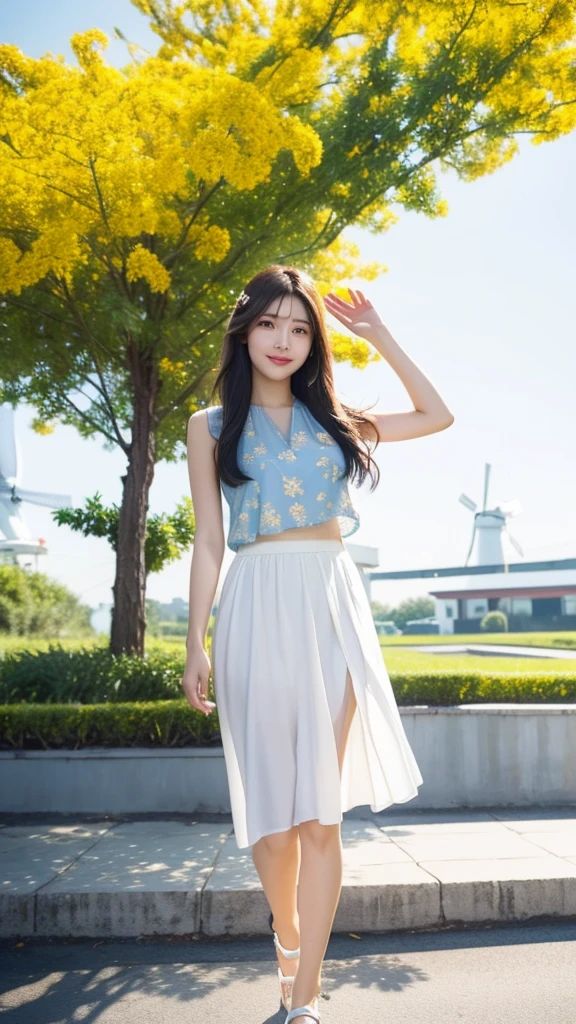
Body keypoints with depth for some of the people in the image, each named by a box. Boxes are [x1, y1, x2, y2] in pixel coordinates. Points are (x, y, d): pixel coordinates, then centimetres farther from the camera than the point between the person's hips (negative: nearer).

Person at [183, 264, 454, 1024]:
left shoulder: (332, 419, 15)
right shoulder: (212, 426, 9)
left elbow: (437, 416, 21)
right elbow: (208, 543, 5)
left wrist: (379, 335, 17)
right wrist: (196, 641, -2)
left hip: (334, 606, 2)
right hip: (258, 607, -1)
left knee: (322, 805, -2)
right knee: (273, 798, 3)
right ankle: (287, 937, 31)